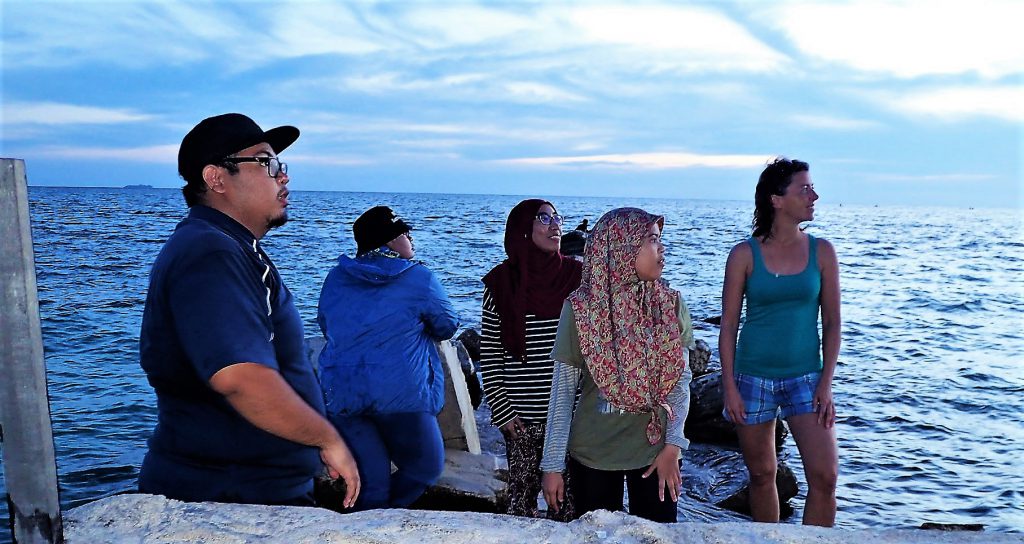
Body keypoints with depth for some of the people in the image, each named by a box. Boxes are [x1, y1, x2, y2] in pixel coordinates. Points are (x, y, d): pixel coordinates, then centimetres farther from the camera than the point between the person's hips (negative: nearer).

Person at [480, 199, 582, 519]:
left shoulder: (576, 277, 1)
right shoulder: (502, 283, -3)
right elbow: (488, 355, 0)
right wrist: (502, 411, -4)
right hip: (521, 417, -1)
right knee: (522, 494, 9)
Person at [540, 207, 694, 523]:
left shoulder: (670, 304, -2)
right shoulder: (581, 309, -10)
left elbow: (681, 381, 0)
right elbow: (562, 391, -7)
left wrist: (673, 446, -9)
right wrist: (553, 465, -5)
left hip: (655, 450, 2)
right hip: (593, 453, -2)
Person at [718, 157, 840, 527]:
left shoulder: (821, 252, 0)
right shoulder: (745, 254, -5)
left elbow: (832, 323, 2)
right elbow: (728, 325, -3)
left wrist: (826, 383, -5)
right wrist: (729, 387, -7)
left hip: (805, 377, 1)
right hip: (753, 377, -1)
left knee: (824, 476, -8)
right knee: (761, 475, 11)